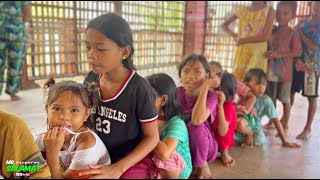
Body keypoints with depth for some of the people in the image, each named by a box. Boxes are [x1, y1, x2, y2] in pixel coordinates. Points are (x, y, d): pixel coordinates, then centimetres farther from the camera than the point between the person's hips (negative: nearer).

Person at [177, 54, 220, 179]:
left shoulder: (211, 96, -19)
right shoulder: (178, 93, -7)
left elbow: (197, 120, -39)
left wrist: (206, 86, -34)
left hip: (205, 148, -3)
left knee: (195, 126, -33)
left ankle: (202, 164, -6)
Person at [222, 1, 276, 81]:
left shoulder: (269, 10, 0)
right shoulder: (242, 10, 9)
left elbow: (266, 36, -11)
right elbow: (224, 24, 22)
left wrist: (242, 40, -8)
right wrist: (233, 35, 4)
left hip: (258, 52, -3)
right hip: (242, 52, 4)